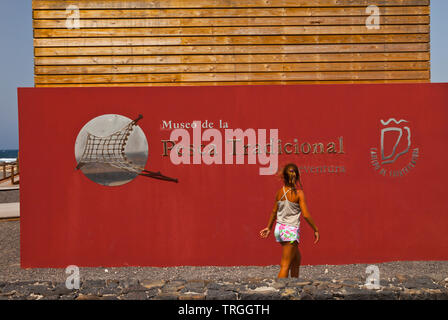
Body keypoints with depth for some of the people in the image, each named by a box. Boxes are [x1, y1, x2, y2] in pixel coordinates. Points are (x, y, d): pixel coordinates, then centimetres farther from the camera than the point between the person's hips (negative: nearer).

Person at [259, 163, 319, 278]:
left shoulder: (280, 192, 2)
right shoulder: (299, 193, -13)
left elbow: (274, 211, 12)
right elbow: (305, 215, -16)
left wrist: (269, 227, 25)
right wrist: (315, 229, -4)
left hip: (279, 229, 6)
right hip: (291, 231, -6)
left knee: (297, 258, 26)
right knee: (285, 266, -2)